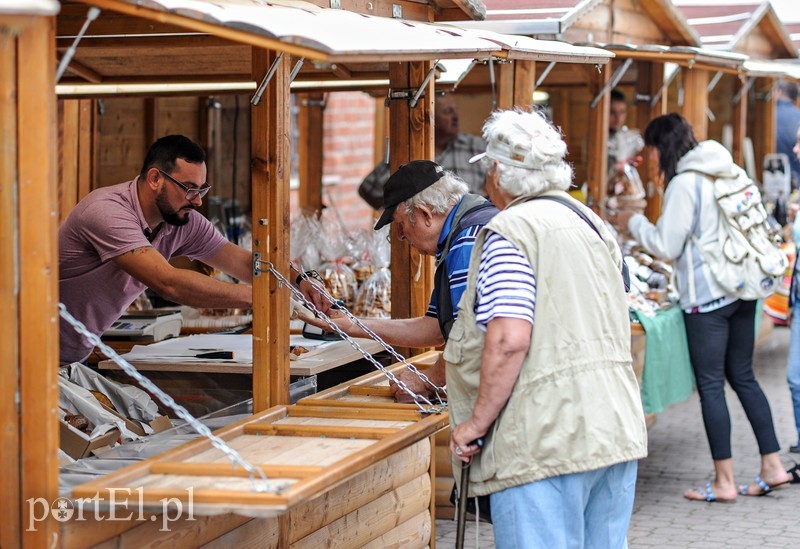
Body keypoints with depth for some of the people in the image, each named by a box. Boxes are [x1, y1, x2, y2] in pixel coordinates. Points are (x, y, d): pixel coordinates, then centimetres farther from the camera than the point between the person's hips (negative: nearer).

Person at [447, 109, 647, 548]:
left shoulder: (509, 231, -9)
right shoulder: (592, 224, 18)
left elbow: (509, 341, -20)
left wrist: (477, 422, -10)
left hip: (548, 442, -9)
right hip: (617, 433, 9)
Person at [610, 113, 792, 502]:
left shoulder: (684, 183, -13)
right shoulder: (728, 173, 11)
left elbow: (666, 246, -10)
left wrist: (633, 223, 5)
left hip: (706, 295, -8)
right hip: (740, 288, 8)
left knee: (711, 385, -1)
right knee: (743, 377, 15)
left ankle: (724, 481, 2)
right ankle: (772, 466, 14)